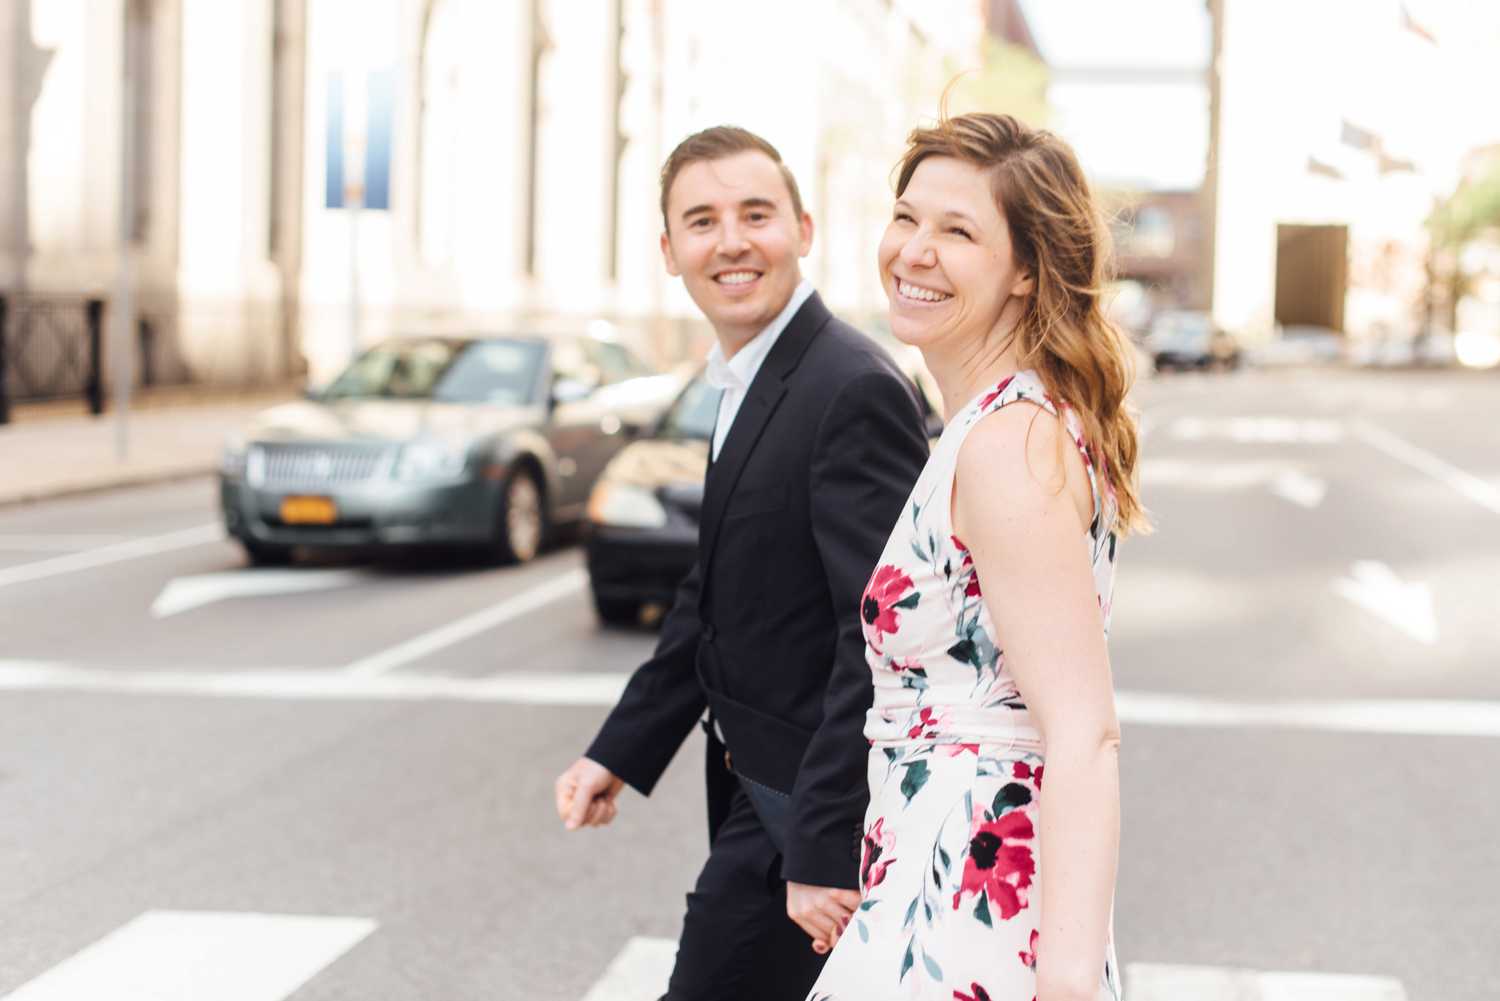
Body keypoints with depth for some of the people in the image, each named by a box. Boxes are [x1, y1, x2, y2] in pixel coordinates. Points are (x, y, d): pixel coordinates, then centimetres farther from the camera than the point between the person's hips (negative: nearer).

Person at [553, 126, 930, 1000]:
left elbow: (881, 636, -25)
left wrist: (826, 847, -26)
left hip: (813, 804, -9)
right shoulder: (748, 382, 11)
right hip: (763, 785, 9)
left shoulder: (853, 389, -20)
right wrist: (622, 751, 14)